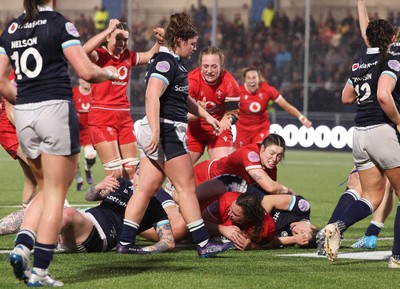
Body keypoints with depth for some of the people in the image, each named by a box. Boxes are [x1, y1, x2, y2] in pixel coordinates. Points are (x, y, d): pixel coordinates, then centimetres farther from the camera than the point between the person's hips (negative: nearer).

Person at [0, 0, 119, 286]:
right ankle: (40, 270, -1)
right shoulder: (59, 24, -7)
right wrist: (109, 73, 8)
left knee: (46, 190, 20)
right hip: (56, 109, -6)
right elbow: (86, 71, -12)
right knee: (56, 193, 2)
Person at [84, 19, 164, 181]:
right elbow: (85, 50, -30)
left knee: (131, 171, 9)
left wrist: (159, 42, 7)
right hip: (102, 118, -7)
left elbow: (150, 56, 26)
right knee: (115, 173, -13)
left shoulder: (128, 57, 11)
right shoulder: (99, 55, -8)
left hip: (124, 117, 7)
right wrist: (109, 29, -26)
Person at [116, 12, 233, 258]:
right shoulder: (166, 62, -13)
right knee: (187, 187, -6)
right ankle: (204, 244, -3)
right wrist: (155, 131, -31)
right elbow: (152, 96, -25)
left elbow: (184, 98, 34)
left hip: (159, 134, 10)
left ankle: (125, 241, 6)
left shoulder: (173, 62, 19)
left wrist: (206, 116, 38)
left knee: (148, 188, 8)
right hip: (166, 132, -10)